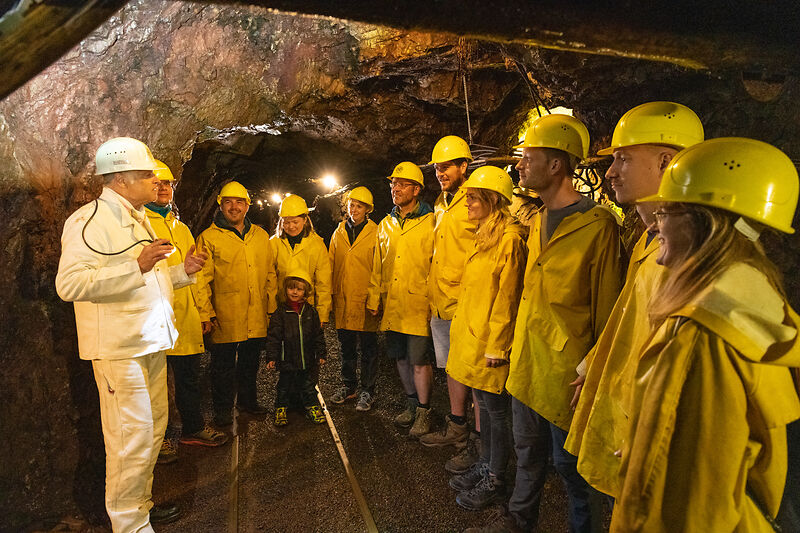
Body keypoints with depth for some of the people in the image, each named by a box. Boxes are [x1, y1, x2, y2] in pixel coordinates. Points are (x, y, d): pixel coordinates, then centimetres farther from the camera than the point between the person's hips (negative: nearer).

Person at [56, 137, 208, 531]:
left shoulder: (137, 220, 19)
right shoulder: (90, 220, -12)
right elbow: (70, 283, -24)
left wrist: (182, 271, 10)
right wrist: (137, 266, -30)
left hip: (151, 343, 10)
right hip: (119, 349, -9)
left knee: (153, 429, 18)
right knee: (131, 439, -4)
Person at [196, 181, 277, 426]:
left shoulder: (261, 235, 10)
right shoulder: (209, 237, -3)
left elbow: (270, 273, 12)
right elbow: (202, 279, -6)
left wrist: (271, 306, 8)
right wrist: (205, 313, -11)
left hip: (256, 318, 4)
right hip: (225, 316, -4)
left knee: (250, 360, 17)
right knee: (223, 364, 8)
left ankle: (247, 399, 36)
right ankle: (223, 408, 25)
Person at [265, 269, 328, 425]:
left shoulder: (311, 311, 1)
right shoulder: (280, 312, -6)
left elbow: (318, 335, 7)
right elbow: (273, 336, -6)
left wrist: (321, 354, 5)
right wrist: (271, 357, -11)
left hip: (308, 360, 2)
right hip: (287, 360, -2)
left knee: (308, 385, 15)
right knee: (284, 386, 12)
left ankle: (312, 406, 32)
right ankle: (281, 409, 30)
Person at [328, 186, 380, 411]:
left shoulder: (375, 233, -4)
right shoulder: (339, 233, 10)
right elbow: (331, 265, 14)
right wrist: (331, 294, 9)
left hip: (365, 300, -4)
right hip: (342, 300, 5)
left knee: (368, 348, 6)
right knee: (346, 347, 16)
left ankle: (367, 391, 19)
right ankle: (349, 386, 32)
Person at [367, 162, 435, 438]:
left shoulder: (430, 223, -5)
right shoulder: (385, 224, 13)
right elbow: (377, 266, 17)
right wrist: (374, 298, 13)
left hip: (418, 305, -6)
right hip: (391, 306, 6)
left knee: (419, 360, -2)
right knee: (401, 357, 15)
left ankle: (423, 412, 17)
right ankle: (412, 405, 33)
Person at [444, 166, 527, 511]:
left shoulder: (510, 239, -16)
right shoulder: (484, 236, 13)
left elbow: (506, 297, -19)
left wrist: (496, 345, -18)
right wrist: (465, 330, 16)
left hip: (491, 341, -9)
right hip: (472, 334, 9)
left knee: (496, 410, 5)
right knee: (484, 404, 19)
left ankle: (494, 481, 21)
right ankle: (485, 466, 34)